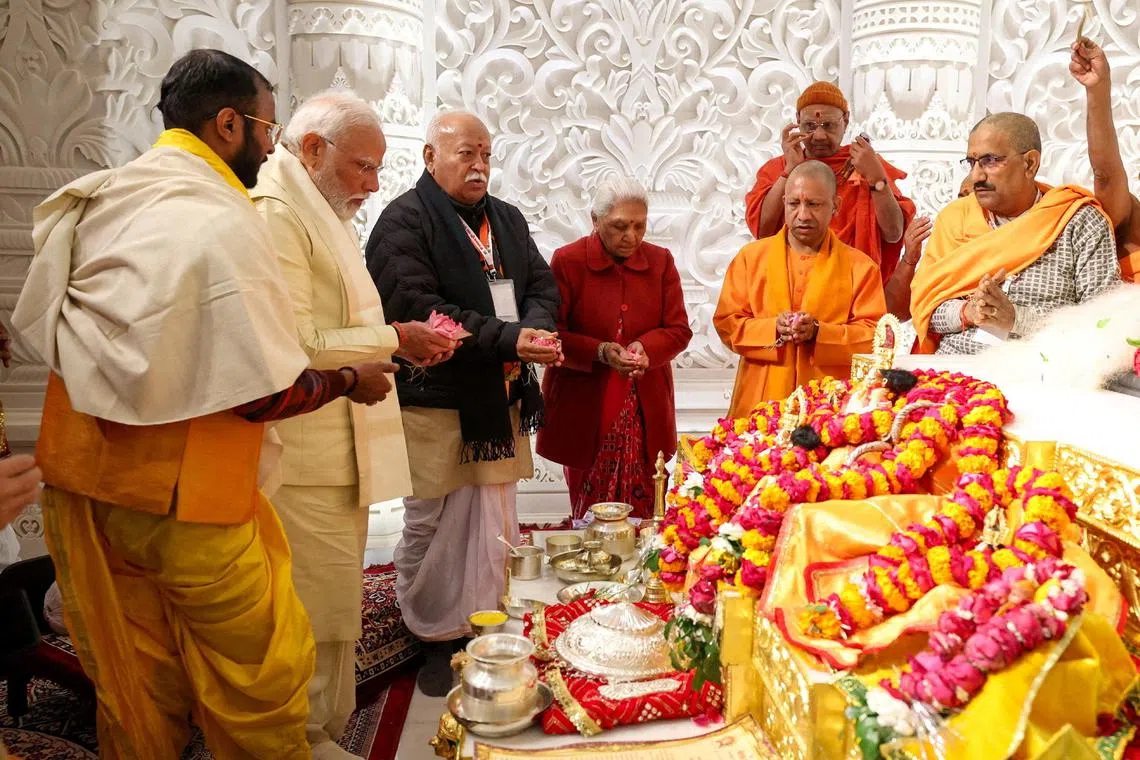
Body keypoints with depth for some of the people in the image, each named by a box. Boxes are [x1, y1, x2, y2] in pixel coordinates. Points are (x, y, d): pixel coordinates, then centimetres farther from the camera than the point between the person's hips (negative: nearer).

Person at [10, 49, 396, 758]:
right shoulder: (224, 222, -17)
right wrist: (352, 379, -1)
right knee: (263, 677, 8)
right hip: (183, 496, -8)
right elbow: (267, 394, -19)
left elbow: (36, 322, 15)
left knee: (134, 689, 21)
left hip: (81, 484, 8)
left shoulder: (95, 203, 6)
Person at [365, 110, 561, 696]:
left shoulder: (507, 219, 18)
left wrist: (537, 328, -9)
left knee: (495, 524, 12)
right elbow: (417, 308, -18)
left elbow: (542, 284, 15)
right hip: (435, 401, -6)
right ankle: (436, 641, 19)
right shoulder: (404, 221, -6)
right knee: (433, 527, 3)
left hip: (500, 403, 7)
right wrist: (508, 338, -21)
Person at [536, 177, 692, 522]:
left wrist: (645, 346, -15)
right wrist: (600, 352, -21)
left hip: (646, 413, 3)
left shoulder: (660, 261, 7)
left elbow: (679, 329, 6)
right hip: (585, 413, -2)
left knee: (641, 515, 3)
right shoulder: (567, 261, -2)